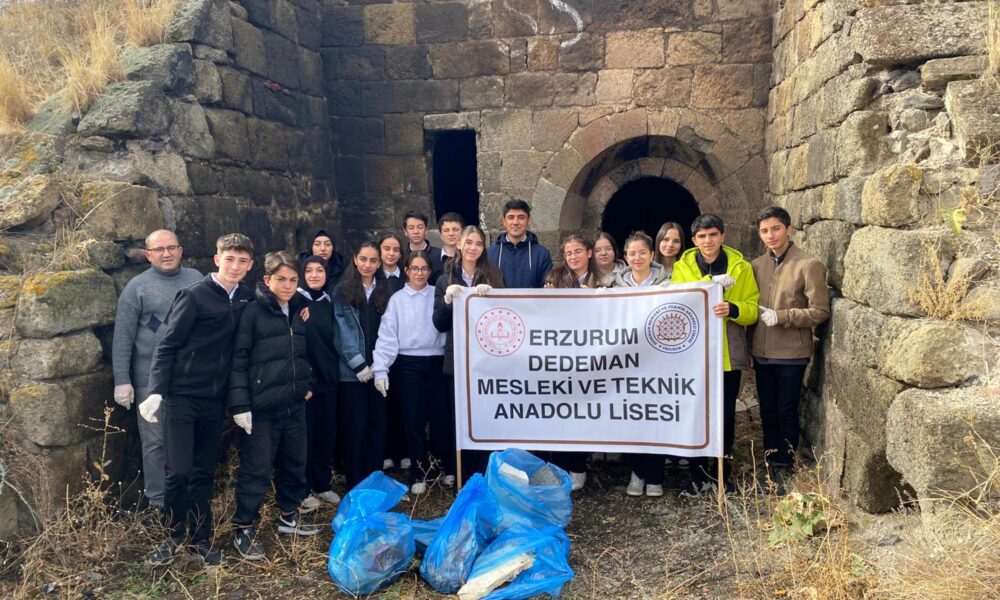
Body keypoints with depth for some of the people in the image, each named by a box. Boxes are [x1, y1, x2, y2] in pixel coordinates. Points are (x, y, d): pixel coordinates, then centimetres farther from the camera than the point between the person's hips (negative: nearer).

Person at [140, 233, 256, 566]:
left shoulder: (247, 298, 6)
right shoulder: (195, 295, -9)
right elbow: (167, 345, -9)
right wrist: (155, 392, -16)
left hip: (215, 400, 5)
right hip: (181, 396, -4)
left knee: (204, 472, 11)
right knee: (179, 470, -5)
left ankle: (201, 539, 22)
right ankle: (173, 536, 15)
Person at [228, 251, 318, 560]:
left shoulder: (301, 312, 10)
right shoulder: (253, 311, -9)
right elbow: (238, 359, -12)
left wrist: (309, 384, 11)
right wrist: (240, 404, -16)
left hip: (295, 405, 6)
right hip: (261, 407, -6)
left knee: (294, 463, 16)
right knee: (256, 470, 1)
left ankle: (289, 516, 34)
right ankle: (243, 529, 15)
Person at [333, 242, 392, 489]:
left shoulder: (384, 291, 11)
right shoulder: (343, 291, 1)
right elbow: (342, 331, -5)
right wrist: (358, 364, -10)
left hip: (377, 370, 3)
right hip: (351, 371, -3)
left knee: (378, 425, 5)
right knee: (355, 426, -1)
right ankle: (355, 483, 11)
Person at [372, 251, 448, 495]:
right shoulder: (397, 299, 4)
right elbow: (387, 336, -2)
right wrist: (381, 369, -9)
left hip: (436, 362, 0)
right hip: (408, 364, 0)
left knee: (441, 416, 6)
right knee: (413, 419, 6)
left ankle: (447, 467, 25)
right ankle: (419, 473, 19)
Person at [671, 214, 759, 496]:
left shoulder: (740, 267, 3)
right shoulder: (682, 267, 4)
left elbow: (753, 309, -1)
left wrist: (733, 309, -22)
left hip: (728, 354, 0)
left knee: (725, 416, 8)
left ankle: (724, 474, 24)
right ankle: (698, 474, 18)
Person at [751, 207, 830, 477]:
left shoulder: (809, 265, -8)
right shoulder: (756, 265, 8)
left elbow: (820, 311, -11)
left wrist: (780, 316, -19)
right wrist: (749, 348, 9)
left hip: (791, 353, -5)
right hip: (762, 352, 5)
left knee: (786, 411, 4)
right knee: (767, 410, 14)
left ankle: (786, 464, 18)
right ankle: (769, 460, 27)